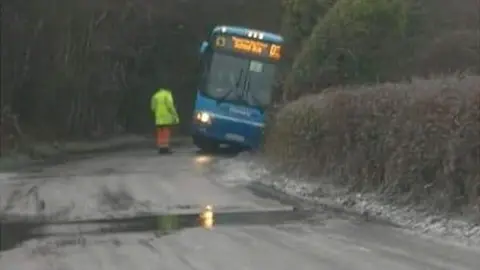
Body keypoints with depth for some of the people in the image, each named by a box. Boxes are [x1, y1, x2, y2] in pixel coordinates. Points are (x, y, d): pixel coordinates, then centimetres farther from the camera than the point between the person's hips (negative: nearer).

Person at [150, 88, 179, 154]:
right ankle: (166, 148, -10)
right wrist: (175, 116, -8)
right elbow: (170, 106, -13)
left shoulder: (155, 96, 14)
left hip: (159, 119, 6)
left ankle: (161, 148, 3)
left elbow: (153, 107, 10)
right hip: (167, 118, -6)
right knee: (166, 133, -6)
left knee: (160, 134, 6)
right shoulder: (167, 95, -5)